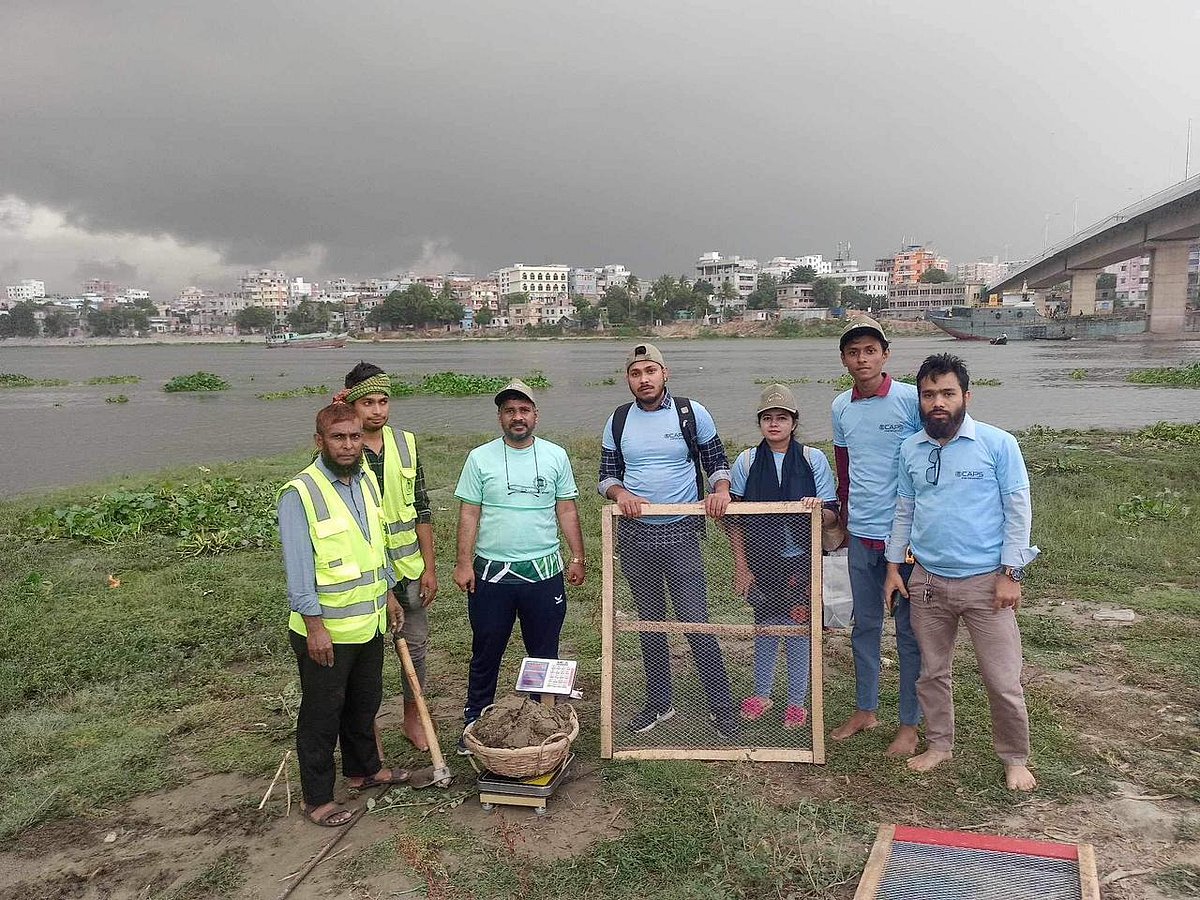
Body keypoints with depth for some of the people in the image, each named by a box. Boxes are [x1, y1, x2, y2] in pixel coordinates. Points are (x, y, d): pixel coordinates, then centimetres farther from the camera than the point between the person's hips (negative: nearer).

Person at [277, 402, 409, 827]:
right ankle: (317, 798, 24)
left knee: (365, 703, 23)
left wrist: (388, 593, 16)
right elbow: (298, 566, -19)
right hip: (325, 630, -7)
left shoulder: (367, 481, 4)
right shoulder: (300, 493, -19)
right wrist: (314, 625, -20)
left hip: (369, 622, 7)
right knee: (321, 714, 8)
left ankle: (364, 768, 43)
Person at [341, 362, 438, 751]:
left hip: (408, 564, 3)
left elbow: (422, 508, 4)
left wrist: (429, 566, 3)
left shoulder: (406, 443, 1)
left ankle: (413, 718, 34)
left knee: (415, 644, 14)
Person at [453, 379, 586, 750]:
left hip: (544, 572, 1)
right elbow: (469, 514, -1)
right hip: (491, 573, -1)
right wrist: (464, 563, -7)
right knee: (486, 654, 11)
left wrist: (577, 557, 2)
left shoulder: (555, 456, 3)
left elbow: (567, 511, 6)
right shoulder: (480, 458, -1)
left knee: (545, 654, 12)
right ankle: (475, 724, 26)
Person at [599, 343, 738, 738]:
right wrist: (619, 492, -13)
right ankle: (659, 703, 28)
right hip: (635, 535, 3)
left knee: (696, 622, -5)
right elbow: (606, 475, 9)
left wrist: (721, 488, -16)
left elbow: (717, 461, 5)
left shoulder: (692, 413, -3)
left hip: (681, 533, -3)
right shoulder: (618, 421, 4)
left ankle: (721, 707, 10)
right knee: (650, 622, 14)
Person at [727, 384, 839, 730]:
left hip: (801, 561, -1)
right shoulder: (746, 461, -1)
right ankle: (761, 694, 31)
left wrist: (819, 510, -24)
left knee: (798, 628, 5)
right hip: (761, 562, 1)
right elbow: (734, 519, 1)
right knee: (765, 626, 12)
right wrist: (741, 566, -2)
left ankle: (797, 701, 22)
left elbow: (832, 515, -1)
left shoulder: (813, 459, -2)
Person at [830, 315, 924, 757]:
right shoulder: (840, 406, 4)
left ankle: (910, 724, 21)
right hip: (861, 534, 5)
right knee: (864, 626, 16)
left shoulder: (911, 400, -12)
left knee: (909, 631, 7)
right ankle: (865, 710, 32)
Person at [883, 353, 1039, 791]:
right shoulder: (910, 449, 5)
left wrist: (1010, 573, -10)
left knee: (1003, 681, 3)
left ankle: (1015, 759, 23)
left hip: (985, 582, -4)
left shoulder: (998, 444, -7)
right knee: (932, 672, 15)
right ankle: (939, 744, 33)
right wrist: (894, 565, 10)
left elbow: (1018, 510, -6)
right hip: (927, 580, 4)